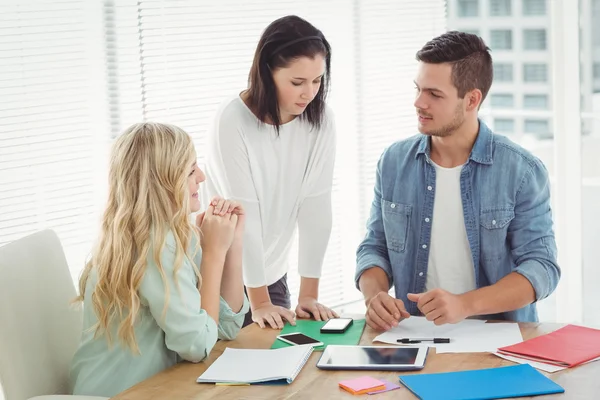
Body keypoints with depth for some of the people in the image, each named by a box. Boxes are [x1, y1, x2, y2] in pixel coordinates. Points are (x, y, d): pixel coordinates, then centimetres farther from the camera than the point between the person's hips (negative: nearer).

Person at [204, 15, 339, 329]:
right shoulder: (233, 121, -22)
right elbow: (243, 214, -22)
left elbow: (315, 205, -12)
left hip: (272, 272, 4)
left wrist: (309, 294, -12)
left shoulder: (320, 120, -10)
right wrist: (259, 301, -20)